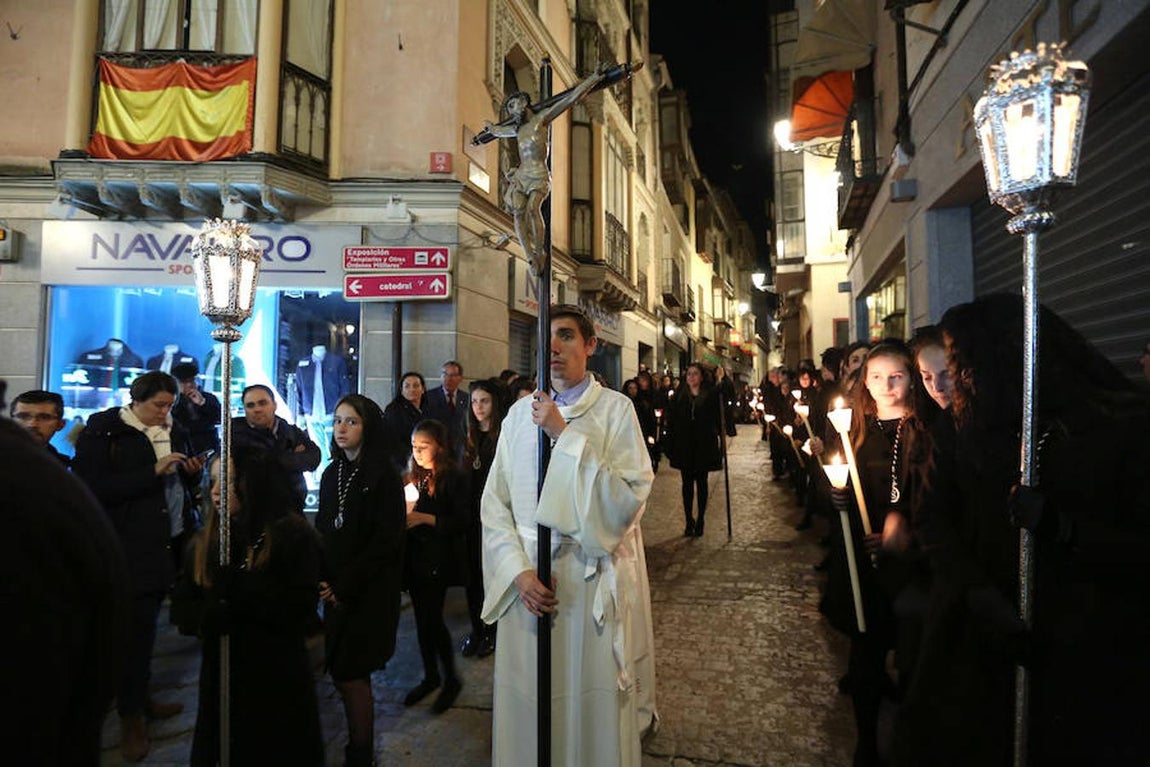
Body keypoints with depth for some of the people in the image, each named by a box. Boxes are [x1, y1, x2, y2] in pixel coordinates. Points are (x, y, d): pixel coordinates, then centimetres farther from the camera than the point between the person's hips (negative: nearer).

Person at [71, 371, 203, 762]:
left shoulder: (173, 431, 11)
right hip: (132, 547, -5)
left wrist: (193, 472, -2)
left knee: (146, 624, 14)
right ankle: (130, 715, 15)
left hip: (168, 543, 5)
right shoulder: (104, 432, -7)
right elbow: (94, 488, -16)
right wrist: (153, 472, -21)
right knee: (137, 628, -1)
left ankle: (139, 698, 30)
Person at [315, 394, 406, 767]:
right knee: (342, 671, 9)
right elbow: (322, 531, 11)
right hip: (336, 592, 6)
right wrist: (322, 581, -2)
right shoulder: (331, 474, 9)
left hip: (369, 593, -6)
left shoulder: (383, 478, -10)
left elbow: (385, 541, -13)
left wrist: (344, 587, -13)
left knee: (350, 675, -1)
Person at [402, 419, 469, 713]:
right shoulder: (413, 476, 9)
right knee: (422, 618, 12)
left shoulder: (454, 478, -10)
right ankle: (430, 676, 28)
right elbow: (404, 512, 16)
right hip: (415, 556, 6)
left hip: (438, 558, -6)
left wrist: (425, 518, -20)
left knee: (432, 618, -5)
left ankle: (451, 679, 14)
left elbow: (461, 522, -14)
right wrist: (405, 513, -6)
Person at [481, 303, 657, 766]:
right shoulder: (520, 413, 5)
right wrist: (518, 571, -10)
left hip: (593, 583, -3)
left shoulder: (615, 409, -5)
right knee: (527, 708, 13)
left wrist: (565, 434, -18)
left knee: (594, 711, 9)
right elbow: (494, 503, 3)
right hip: (525, 583, 3)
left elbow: (627, 501, -15)